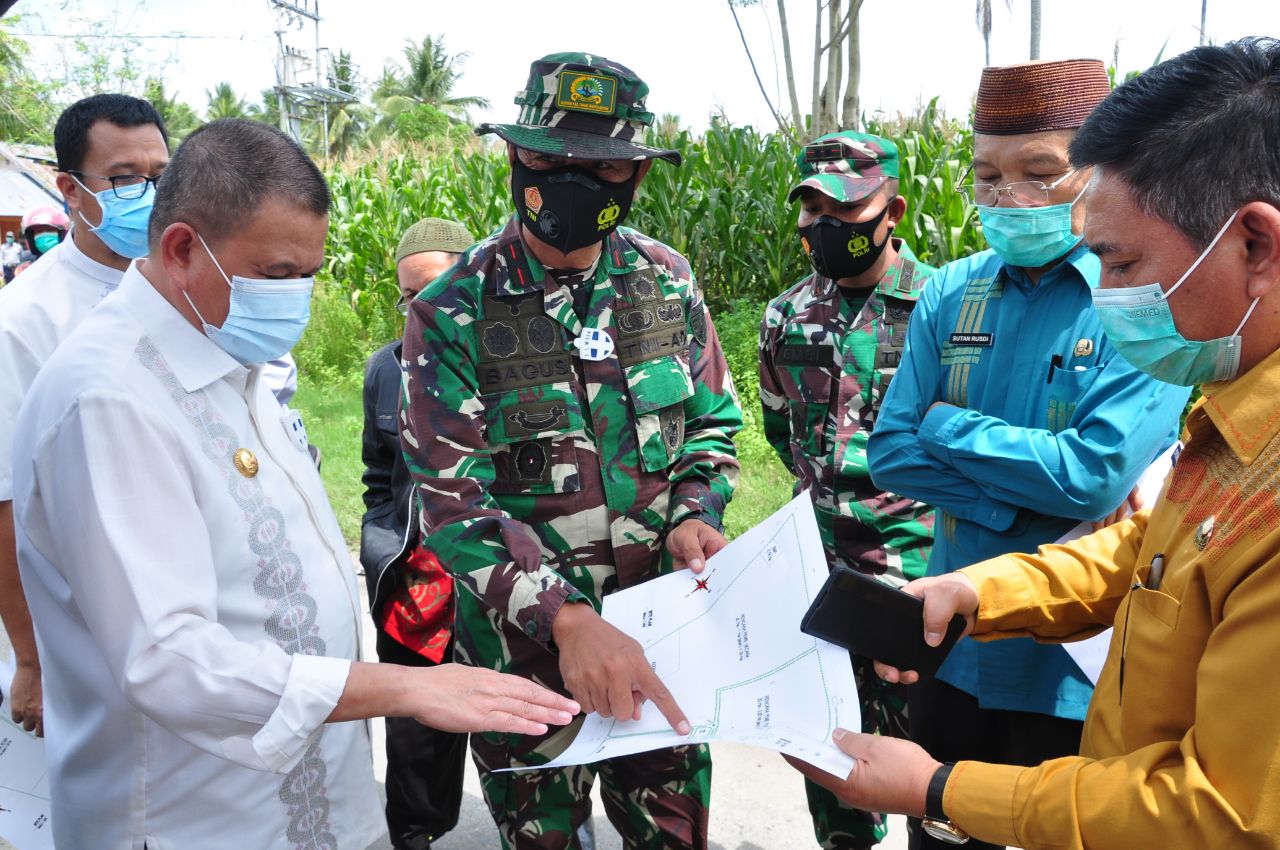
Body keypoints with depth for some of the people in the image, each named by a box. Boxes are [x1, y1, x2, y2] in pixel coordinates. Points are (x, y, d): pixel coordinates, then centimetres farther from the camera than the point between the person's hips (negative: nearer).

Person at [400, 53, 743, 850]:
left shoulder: (667, 282, -3)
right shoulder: (454, 313, -14)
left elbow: (713, 424, 9)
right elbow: (452, 505, -19)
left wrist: (693, 517, -11)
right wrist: (566, 618, -32)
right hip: (528, 639, -2)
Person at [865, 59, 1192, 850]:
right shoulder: (951, 293, 0)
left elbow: (1094, 476, -24)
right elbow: (891, 454, -4)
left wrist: (946, 425, -13)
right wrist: (1031, 505, -16)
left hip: (1079, 663, -4)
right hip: (956, 642, 5)